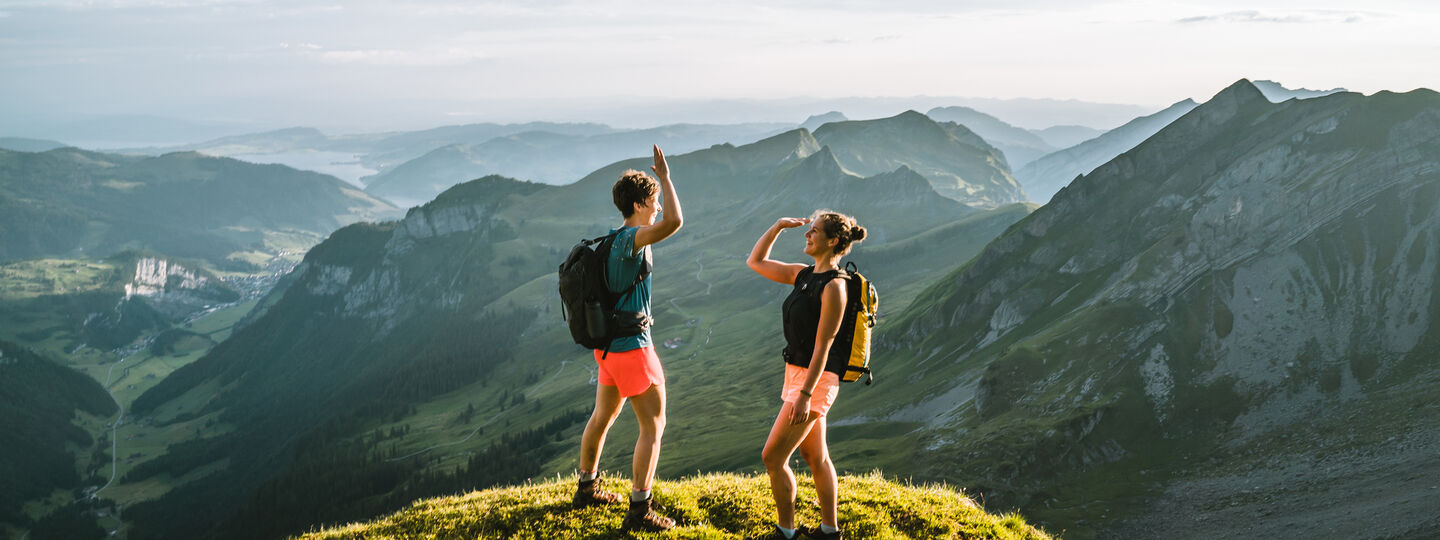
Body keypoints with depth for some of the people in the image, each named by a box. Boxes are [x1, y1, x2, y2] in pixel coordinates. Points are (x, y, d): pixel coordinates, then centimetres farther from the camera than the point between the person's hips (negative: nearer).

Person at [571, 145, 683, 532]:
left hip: (608, 343, 10)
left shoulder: (614, 240, 9)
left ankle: (586, 489, 39)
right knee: (654, 425, -3)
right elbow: (674, 222, -39)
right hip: (631, 346, -10)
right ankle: (639, 510, 0)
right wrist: (665, 176, -24)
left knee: (604, 416, 23)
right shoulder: (630, 238, -21)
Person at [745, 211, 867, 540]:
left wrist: (805, 395, -22)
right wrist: (778, 227, 5)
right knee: (815, 456, 17)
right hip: (798, 374, 9)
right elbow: (755, 262, 17)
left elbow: (823, 346, -20)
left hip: (816, 379, -9)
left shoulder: (833, 286, -18)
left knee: (773, 457, -5)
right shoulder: (804, 275, 7)